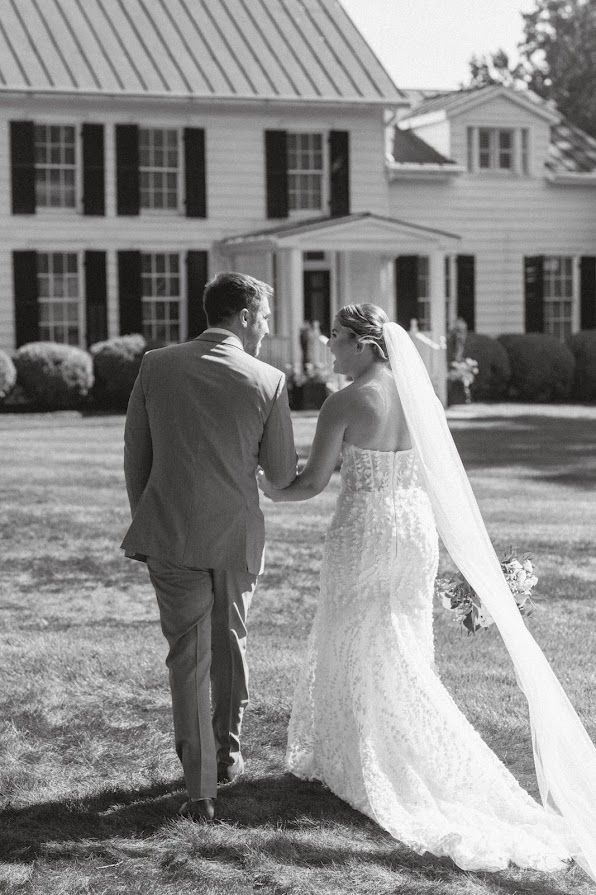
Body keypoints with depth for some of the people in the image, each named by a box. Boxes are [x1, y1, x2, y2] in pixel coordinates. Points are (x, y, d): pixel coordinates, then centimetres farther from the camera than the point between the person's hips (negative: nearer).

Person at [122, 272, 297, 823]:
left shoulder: (156, 367, -3)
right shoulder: (267, 382, -9)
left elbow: (135, 456, 3)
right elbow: (283, 475, -2)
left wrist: (145, 521, 14)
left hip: (170, 535, 0)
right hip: (237, 536, 0)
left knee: (187, 657, 6)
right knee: (230, 643, 22)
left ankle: (201, 789, 3)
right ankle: (227, 755, 38)